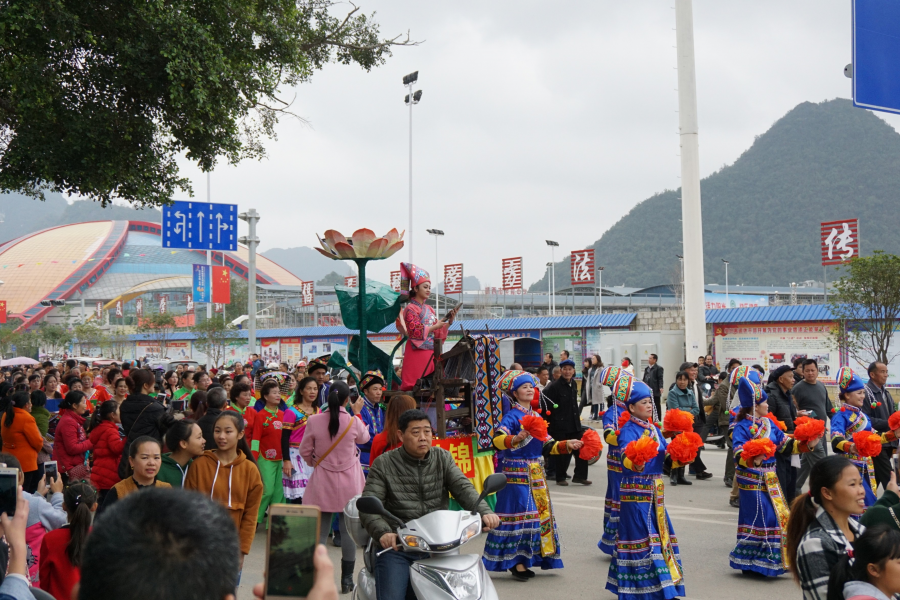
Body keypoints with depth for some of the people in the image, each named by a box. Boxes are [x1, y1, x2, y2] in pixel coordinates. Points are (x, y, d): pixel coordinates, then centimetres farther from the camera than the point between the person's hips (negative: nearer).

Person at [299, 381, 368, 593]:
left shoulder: (314, 420, -11)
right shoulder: (353, 421, -11)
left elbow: (305, 451, -1)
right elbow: (364, 438, 11)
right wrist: (357, 413, 19)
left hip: (322, 482, 0)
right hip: (349, 482, 0)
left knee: (320, 530, 7)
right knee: (348, 529, 7)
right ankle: (347, 578, 11)